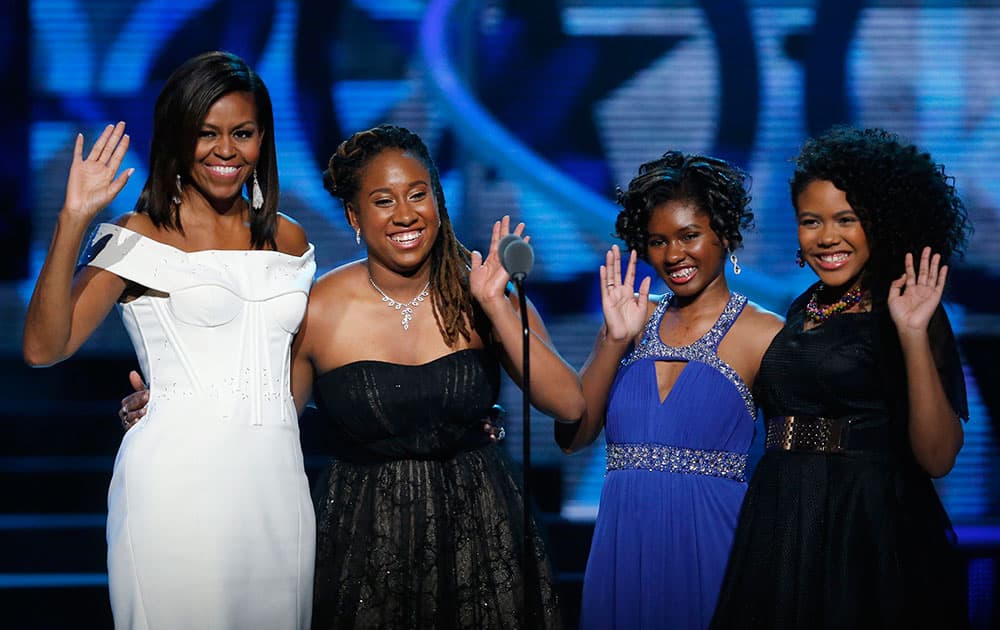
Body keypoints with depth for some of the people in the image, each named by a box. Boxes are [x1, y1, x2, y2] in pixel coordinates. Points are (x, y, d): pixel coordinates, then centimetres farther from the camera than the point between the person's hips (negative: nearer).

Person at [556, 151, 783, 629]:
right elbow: (571, 437, 1)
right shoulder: (632, 319, 9)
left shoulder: (763, 334, -3)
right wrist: (616, 340, -7)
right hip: (623, 545, 4)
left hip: (708, 539, -4)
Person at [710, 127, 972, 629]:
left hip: (870, 539, -6)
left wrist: (913, 337, -27)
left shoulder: (899, 313, -9)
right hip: (783, 533, 6)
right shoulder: (805, 310, 11)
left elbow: (937, 457, -19)